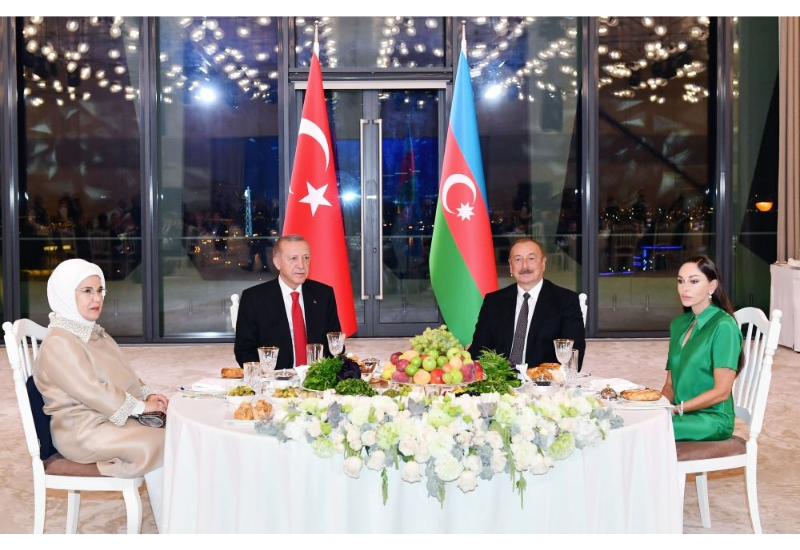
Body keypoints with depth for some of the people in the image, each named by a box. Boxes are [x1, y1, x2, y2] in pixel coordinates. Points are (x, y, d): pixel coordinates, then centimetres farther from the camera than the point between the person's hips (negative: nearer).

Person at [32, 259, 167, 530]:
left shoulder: (93, 333, 14)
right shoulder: (59, 344, -17)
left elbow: (121, 374, 19)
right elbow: (92, 391, -23)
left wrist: (146, 394, 1)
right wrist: (141, 406, -16)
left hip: (110, 418, 9)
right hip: (83, 432, -9)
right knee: (157, 445, -23)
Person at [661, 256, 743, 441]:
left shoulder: (723, 326, -10)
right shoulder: (679, 323, 13)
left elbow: (721, 392, -13)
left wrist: (677, 409, -14)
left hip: (713, 419, -7)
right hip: (682, 415, 7)